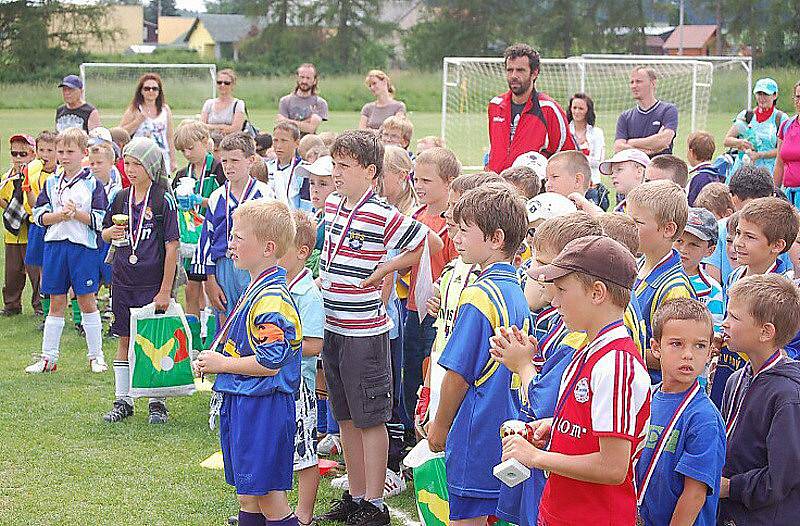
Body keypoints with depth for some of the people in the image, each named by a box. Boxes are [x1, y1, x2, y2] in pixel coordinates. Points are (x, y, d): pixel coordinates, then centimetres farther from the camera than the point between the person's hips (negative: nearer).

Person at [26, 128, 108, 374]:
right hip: (54, 244, 3)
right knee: (56, 302, 8)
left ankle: (96, 356, 11)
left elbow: (100, 220, -6)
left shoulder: (92, 183, -2)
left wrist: (77, 213, -19)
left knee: (87, 301, 2)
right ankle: (48, 357, 13)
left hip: (84, 246, -3)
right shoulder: (51, 183, 9)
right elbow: (39, 215, 4)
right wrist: (60, 215, -13)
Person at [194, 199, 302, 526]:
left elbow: (270, 362, -24)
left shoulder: (272, 299, -20)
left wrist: (222, 364, -13)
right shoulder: (255, 291, 12)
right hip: (241, 402, 10)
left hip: (263, 407, -10)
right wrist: (212, 361, 10)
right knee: (247, 496, 16)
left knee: (267, 495, -4)